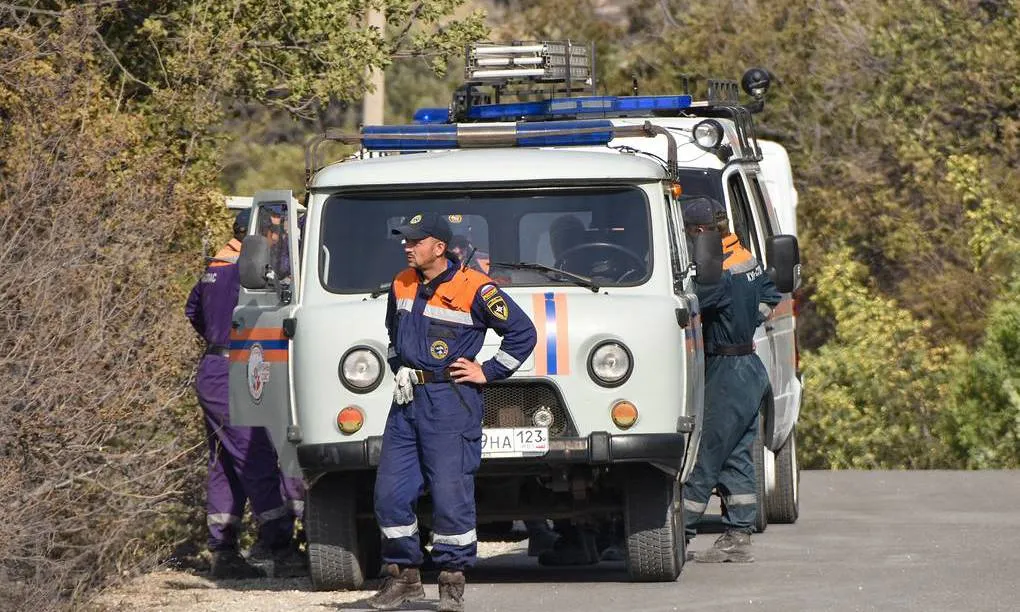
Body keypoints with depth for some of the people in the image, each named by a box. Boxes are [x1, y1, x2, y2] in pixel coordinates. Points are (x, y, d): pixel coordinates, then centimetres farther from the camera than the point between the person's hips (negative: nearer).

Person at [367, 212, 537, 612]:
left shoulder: (473, 289, -9)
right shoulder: (402, 286, 12)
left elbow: (522, 332, -4)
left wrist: (487, 372, -5)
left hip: (451, 403, -7)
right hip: (408, 399, 7)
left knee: (451, 493, -8)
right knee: (390, 492, 3)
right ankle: (403, 575, 14)